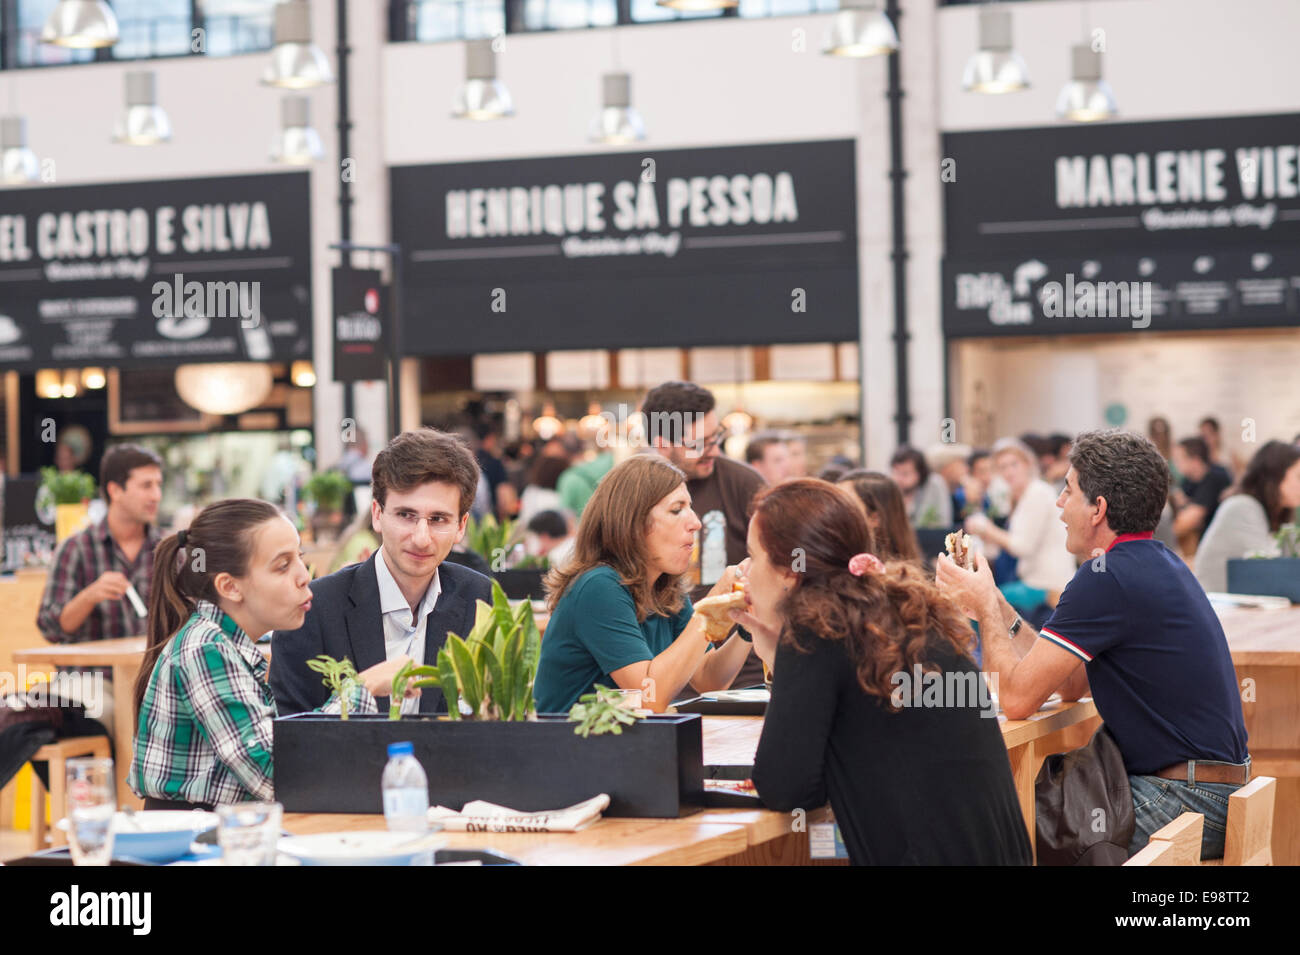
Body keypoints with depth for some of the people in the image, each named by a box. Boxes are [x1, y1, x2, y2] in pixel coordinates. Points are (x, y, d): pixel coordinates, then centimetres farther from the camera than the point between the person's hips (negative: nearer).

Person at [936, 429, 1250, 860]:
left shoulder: (1106, 580, -19)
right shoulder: (1158, 563, 13)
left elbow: (1017, 697, -16)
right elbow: (1070, 685, 15)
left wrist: (984, 606, -1)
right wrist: (994, 605, 13)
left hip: (1180, 805, -9)